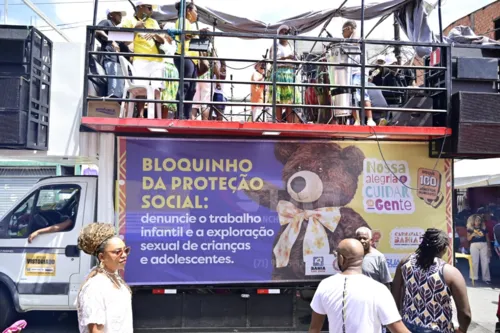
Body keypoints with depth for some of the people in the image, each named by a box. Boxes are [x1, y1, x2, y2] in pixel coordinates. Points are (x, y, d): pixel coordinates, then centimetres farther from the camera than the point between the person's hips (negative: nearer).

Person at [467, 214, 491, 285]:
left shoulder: (484, 228, 10)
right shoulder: (470, 229, 5)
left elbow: (487, 238, 13)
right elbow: (468, 238, 3)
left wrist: (489, 247, 8)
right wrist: (472, 235, -16)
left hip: (484, 245, 2)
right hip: (474, 245, -2)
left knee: (485, 261, -1)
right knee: (475, 261, 1)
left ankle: (486, 278, 3)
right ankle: (474, 277, 8)